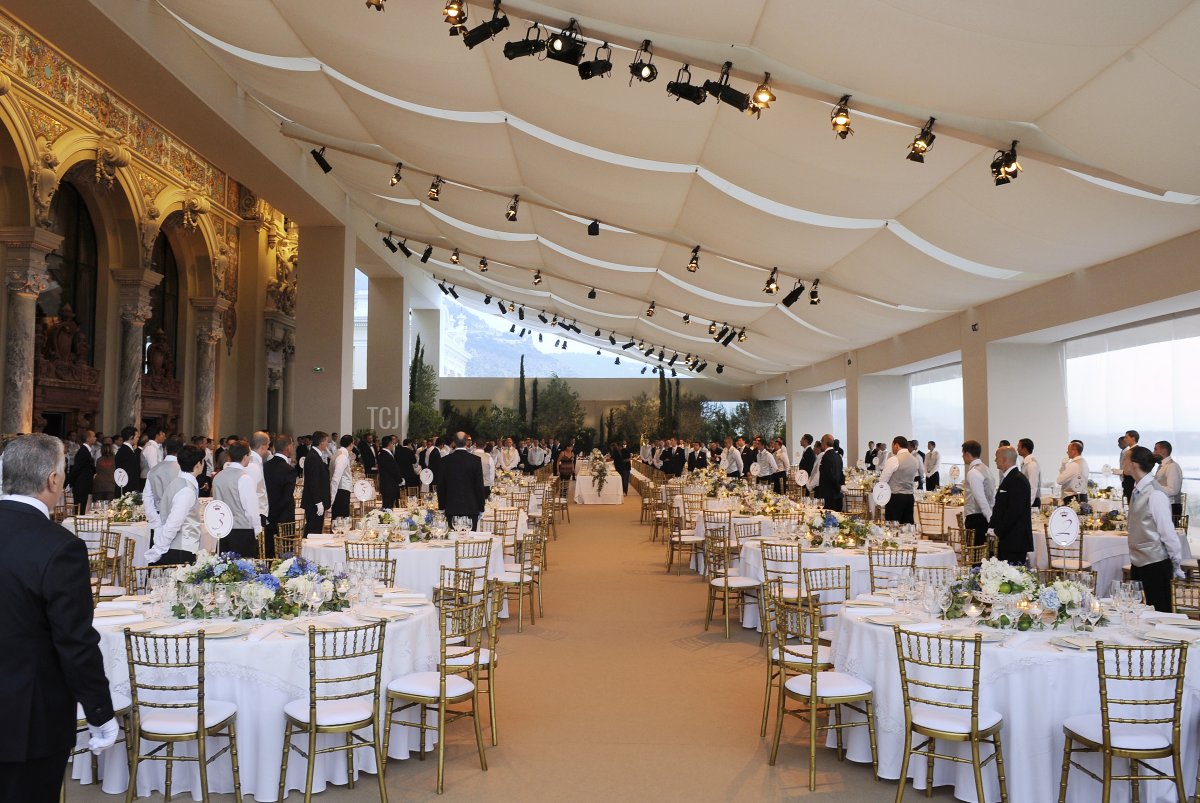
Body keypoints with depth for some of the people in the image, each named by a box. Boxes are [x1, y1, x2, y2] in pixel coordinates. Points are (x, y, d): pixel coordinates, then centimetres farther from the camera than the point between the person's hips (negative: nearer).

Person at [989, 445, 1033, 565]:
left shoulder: (1018, 480, -14)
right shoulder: (1008, 478, 18)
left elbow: (1014, 510, -20)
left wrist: (999, 531, -15)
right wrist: (994, 527, 11)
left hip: (1015, 540, -10)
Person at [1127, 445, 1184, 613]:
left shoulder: (1155, 494, -20)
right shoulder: (1137, 491, 4)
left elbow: (1167, 531, -18)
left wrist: (1176, 566, -12)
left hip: (1155, 565, -8)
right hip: (1138, 563, 8)